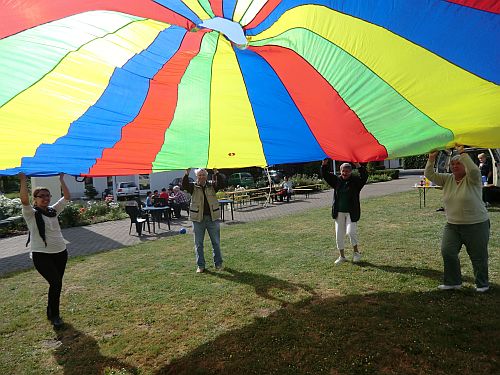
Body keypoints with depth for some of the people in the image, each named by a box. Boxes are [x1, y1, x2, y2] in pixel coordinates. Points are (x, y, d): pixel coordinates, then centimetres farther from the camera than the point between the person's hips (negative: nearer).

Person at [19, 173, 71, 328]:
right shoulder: (31, 213, -4)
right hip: (41, 255, -5)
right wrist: (23, 180, -25)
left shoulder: (53, 210, 10)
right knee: (56, 282, -13)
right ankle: (54, 316, 5)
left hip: (60, 252, 5)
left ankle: (51, 313, 30)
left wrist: (61, 180, 3)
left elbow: (67, 197, 6)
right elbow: (24, 200, -23)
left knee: (56, 283, 12)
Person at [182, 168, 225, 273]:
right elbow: (184, 185, -15)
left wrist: (216, 173, -18)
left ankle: (218, 263, 22)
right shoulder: (193, 187, 3)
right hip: (198, 218, 0)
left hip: (212, 218, 1)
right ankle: (200, 265, 17)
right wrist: (187, 173, -23)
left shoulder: (212, 185, 5)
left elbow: (221, 184, -11)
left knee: (216, 242, 9)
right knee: (198, 243, 6)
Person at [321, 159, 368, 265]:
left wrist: (358, 166, -31)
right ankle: (342, 256, 23)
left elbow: (364, 177, -18)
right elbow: (325, 175, 6)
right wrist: (324, 165, -10)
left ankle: (356, 252, 12)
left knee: (351, 232, -15)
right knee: (339, 235, 8)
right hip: (339, 212, 4)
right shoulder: (336, 180, 8)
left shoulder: (355, 181, -2)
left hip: (352, 212, -4)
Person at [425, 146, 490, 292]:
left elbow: (474, 170, -32)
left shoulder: (472, 179, -9)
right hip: (452, 225, 4)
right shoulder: (447, 179, 5)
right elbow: (430, 175, -2)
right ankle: (453, 282, 13)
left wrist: (462, 152, -28)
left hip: (476, 225, -4)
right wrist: (431, 158, -14)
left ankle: (482, 284, 30)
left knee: (478, 256, 8)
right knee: (447, 252, -4)